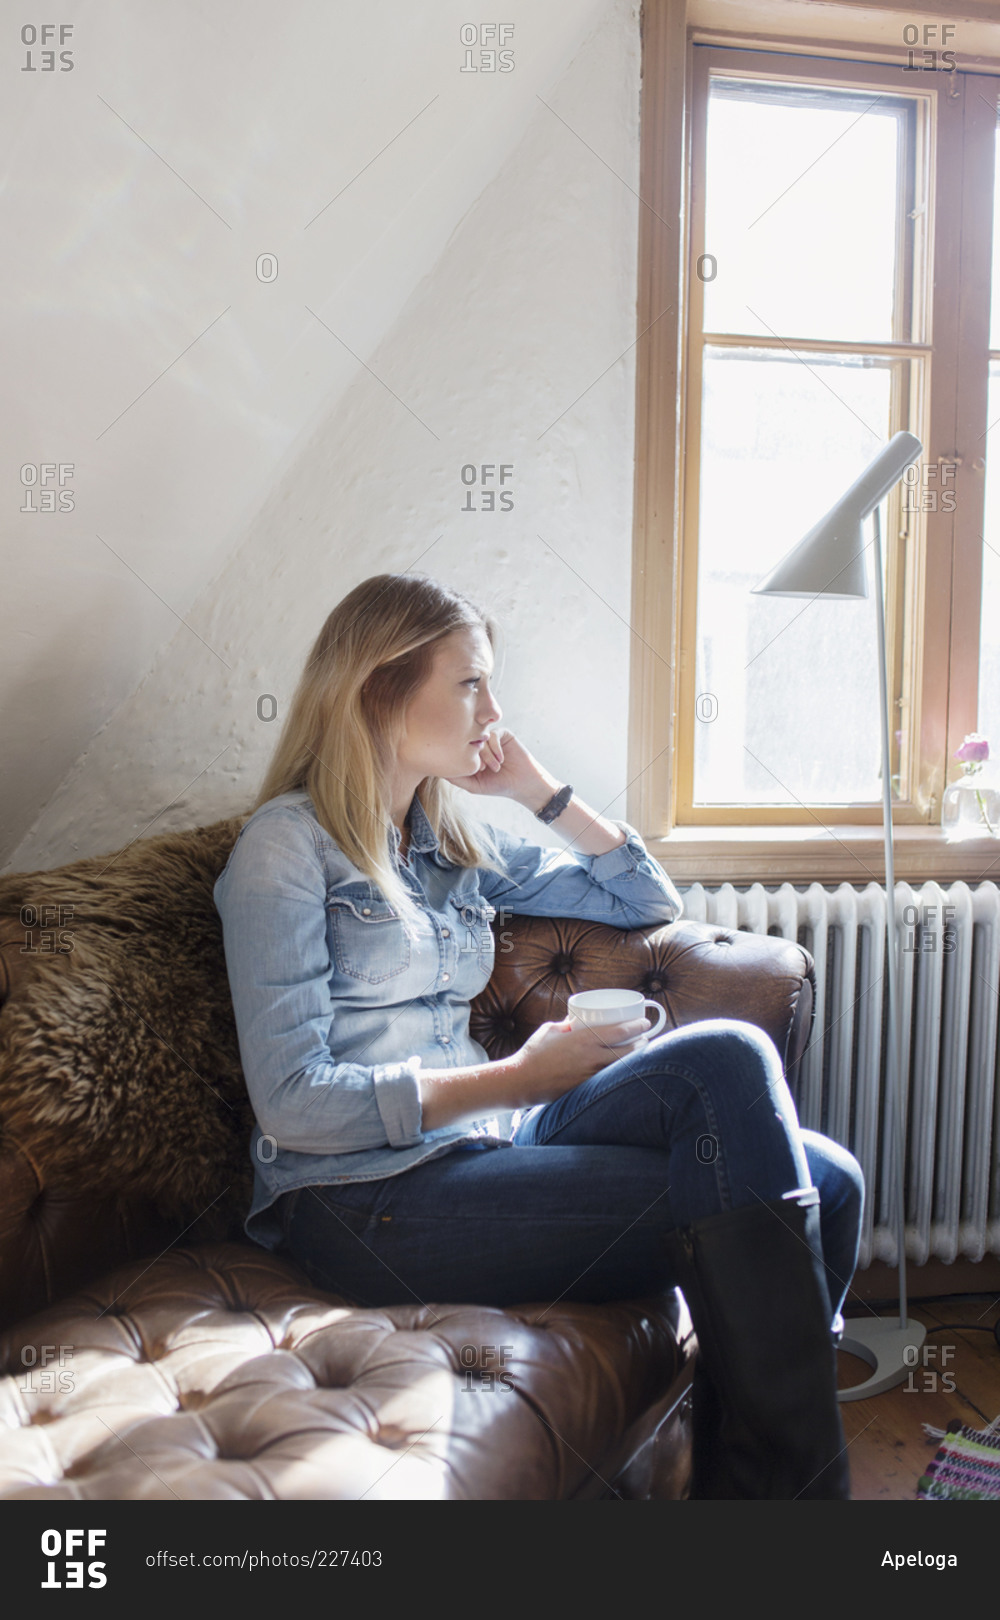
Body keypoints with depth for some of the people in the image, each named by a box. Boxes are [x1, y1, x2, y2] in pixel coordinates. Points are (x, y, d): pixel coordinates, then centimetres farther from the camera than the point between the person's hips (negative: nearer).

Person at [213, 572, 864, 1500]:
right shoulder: (288, 845, -5)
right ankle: (790, 1476, -12)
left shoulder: (454, 841, 17)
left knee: (822, 1184, -14)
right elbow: (293, 1104, -13)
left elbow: (650, 903, 24)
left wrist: (542, 791, 11)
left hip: (478, 1143, 7)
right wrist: (515, 1079, -15)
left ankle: (746, 1474, 1)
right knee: (725, 1063, -23)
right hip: (368, 1199, -7)